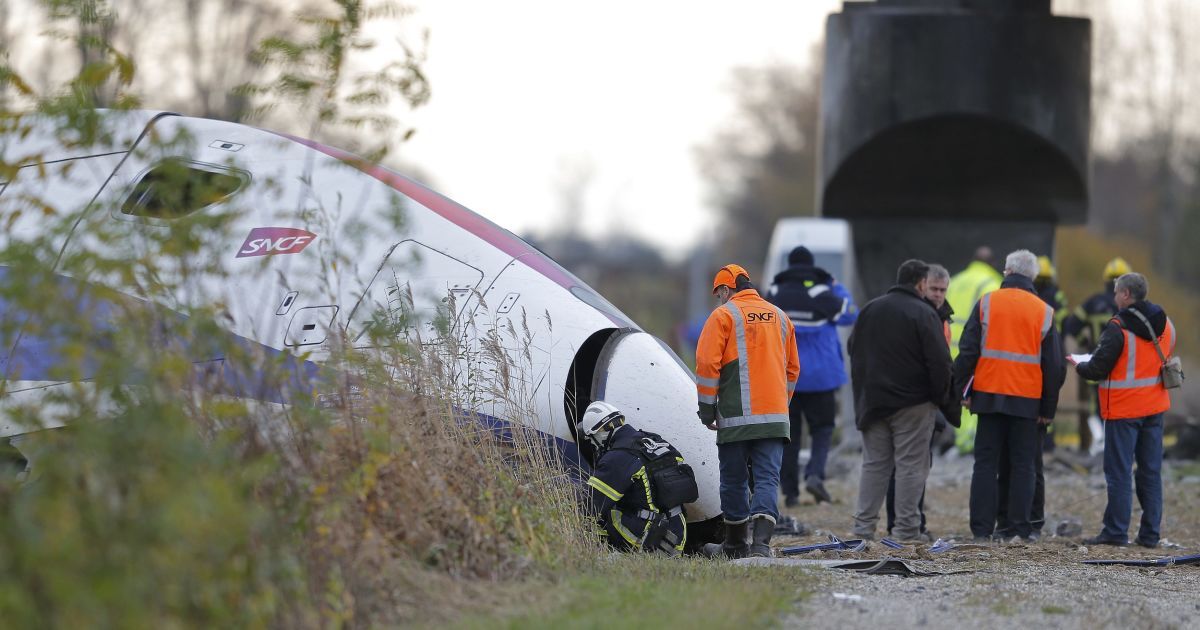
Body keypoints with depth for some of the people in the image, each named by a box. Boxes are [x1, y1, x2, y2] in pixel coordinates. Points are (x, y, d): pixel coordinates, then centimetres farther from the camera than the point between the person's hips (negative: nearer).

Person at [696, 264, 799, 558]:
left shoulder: (723, 316, -2)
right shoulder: (779, 317, 16)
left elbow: (707, 365, -7)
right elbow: (792, 368, 22)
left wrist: (707, 410, 0)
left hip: (735, 417, -4)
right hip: (774, 418, 4)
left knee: (734, 481, 8)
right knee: (768, 479, -3)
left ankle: (735, 546, 18)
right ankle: (761, 542, -21)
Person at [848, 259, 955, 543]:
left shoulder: (869, 310, 9)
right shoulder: (923, 314, -12)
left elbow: (854, 351, 17)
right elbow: (939, 361, -14)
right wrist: (941, 397, -2)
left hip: (873, 400, 5)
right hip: (913, 402, -5)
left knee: (874, 464, 11)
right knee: (911, 466, -1)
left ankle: (863, 525, 6)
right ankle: (907, 529, -2)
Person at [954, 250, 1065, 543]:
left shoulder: (986, 303, 0)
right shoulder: (1043, 312, 2)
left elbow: (967, 350, -2)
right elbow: (1054, 364, 4)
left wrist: (963, 388, 6)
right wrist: (1048, 407, 11)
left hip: (989, 395, 0)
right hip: (1027, 398, 0)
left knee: (986, 463, 4)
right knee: (1023, 465, 6)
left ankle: (982, 527, 0)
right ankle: (1021, 527, 1)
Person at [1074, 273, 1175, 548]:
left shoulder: (1118, 328, -16)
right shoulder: (1165, 325, 6)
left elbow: (1097, 369, -15)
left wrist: (1079, 367, 5)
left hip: (1123, 409, -6)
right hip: (1155, 407, 6)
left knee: (1118, 472, -1)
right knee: (1151, 471, 9)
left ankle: (1116, 532, -1)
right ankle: (1150, 533, 10)